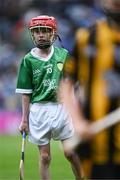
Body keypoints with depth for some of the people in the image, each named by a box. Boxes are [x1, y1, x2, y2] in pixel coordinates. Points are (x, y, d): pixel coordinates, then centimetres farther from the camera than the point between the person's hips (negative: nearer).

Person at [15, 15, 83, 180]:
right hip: (39, 109, -1)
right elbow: (26, 92, 1)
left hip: (61, 107, 1)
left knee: (71, 153, 0)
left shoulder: (63, 54, 4)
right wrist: (24, 120, -1)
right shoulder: (28, 60, 0)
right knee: (45, 157, 3)